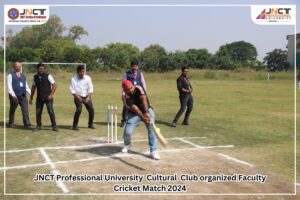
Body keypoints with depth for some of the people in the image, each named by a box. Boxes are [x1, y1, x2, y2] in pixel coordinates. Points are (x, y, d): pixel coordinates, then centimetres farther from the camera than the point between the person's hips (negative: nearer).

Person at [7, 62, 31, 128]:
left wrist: (30, 93, 9)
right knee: (12, 110, 7)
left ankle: (27, 124, -6)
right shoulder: (10, 75, 1)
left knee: (25, 110, -6)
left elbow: (26, 86, 20)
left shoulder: (23, 76, 18)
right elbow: (9, 86, -8)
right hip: (14, 96, -4)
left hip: (23, 95, 4)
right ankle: (10, 124, 20)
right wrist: (13, 94, -19)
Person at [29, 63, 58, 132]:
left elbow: (54, 85, -5)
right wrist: (31, 98, 15)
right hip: (39, 98, 4)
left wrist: (51, 94, -15)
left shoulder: (48, 76, -5)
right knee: (38, 112, 5)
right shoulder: (35, 77, 7)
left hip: (48, 97, -4)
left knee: (51, 111, -6)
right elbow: (33, 87, 16)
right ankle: (38, 126, 21)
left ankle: (54, 126, 5)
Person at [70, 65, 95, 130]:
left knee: (91, 109, -6)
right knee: (79, 109, -20)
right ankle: (75, 125, -6)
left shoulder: (88, 78, -1)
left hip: (86, 97, 3)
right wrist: (78, 97, -18)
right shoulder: (74, 79, -7)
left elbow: (90, 88, 0)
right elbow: (72, 90, -7)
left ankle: (91, 124, 13)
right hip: (78, 97, -3)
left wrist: (88, 97, -12)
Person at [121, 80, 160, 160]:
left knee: (151, 127, -23)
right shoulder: (126, 97, -21)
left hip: (146, 110, 0)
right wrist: (143, 118, -49)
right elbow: (135, 109, -34)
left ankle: (153, 151, -19)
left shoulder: (138, 89, -21)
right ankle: (127, 144, 23)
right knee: (127, 132, -13)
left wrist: (146, 112, -52)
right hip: (134, 113, 0)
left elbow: (143, 99, -36)